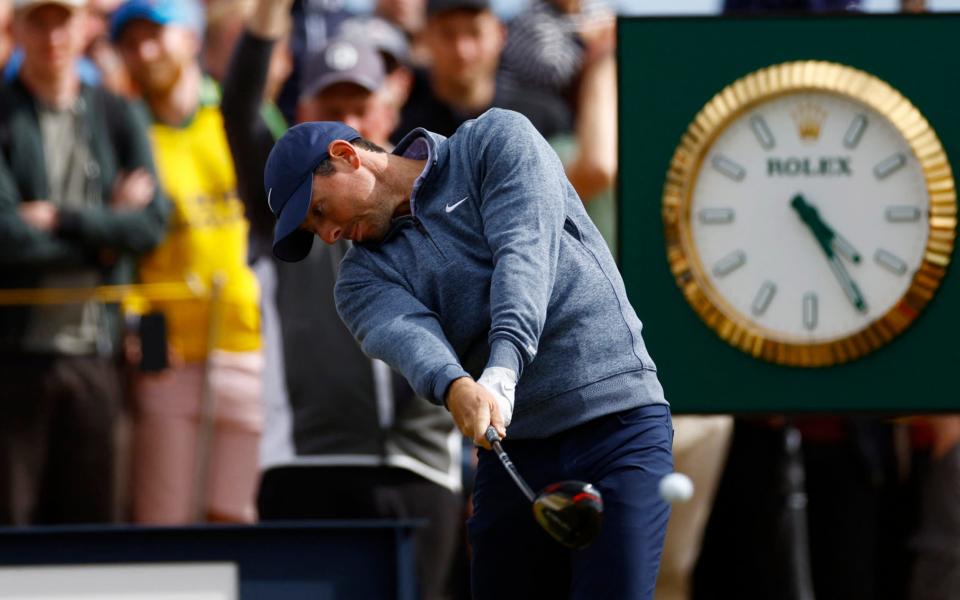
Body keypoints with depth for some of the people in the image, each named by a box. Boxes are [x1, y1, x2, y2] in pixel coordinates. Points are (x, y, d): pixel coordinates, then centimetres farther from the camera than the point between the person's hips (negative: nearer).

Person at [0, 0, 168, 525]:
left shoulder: (116, 117, 12)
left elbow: (153, 222, 0)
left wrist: (62, 219, -10)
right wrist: (105, 231, -4)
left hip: (93, 349, 4)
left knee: (90, 516, 4)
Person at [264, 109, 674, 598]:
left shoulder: (496, 141, 4)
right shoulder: (364, 277, 11)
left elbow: (525, 250, -12)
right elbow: (404, 334, -12)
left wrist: (502, 373, -29)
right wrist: (457, 388, -36)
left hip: (616, 420, -5)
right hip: (512, 449, 5)